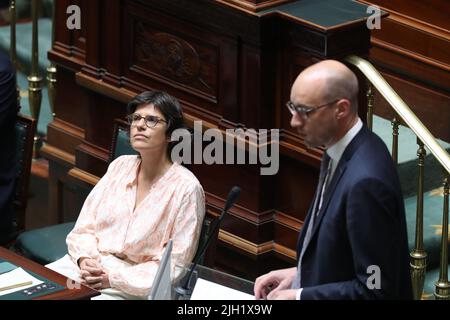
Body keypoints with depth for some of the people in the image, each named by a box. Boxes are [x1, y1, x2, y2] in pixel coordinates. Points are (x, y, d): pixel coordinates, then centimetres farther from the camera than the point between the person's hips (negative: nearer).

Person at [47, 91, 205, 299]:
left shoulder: (186, 188, -8)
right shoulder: (120, 166, 11)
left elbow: (174, 266, -9)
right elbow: (84, 228, 11)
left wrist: (114, 279, -16)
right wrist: (85, 259, -11)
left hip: (133, 288, -5)